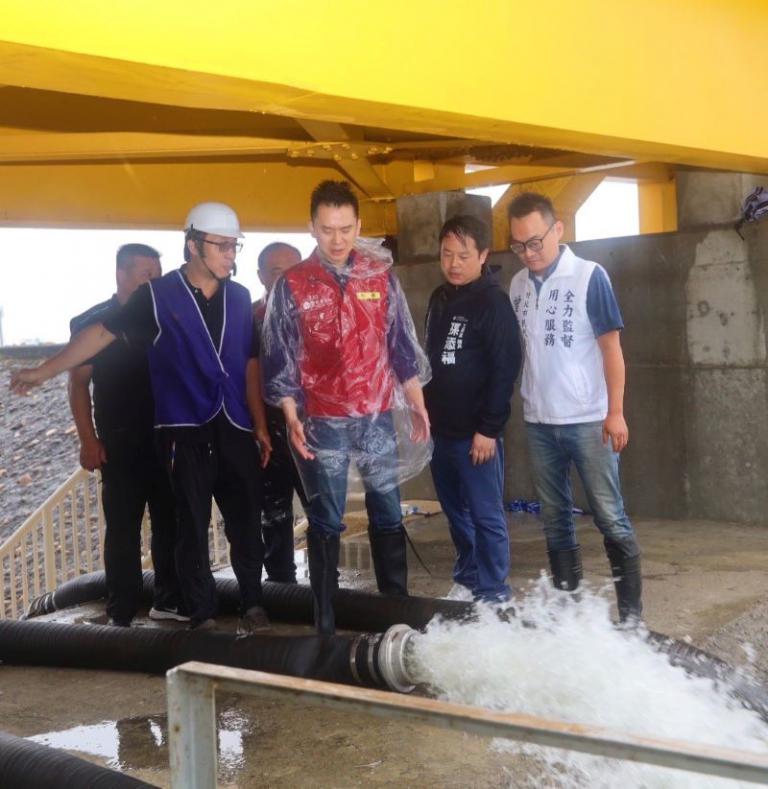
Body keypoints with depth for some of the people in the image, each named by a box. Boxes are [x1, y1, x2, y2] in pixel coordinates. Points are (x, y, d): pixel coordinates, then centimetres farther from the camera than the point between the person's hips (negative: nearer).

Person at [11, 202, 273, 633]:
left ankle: (253, 603, 20)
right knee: (193, 527, 4)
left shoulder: (240, 298, 7)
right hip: (185, 431, -3)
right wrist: (44, 371, -7)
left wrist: (260, 426, 8)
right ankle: (203, 615, 15)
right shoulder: (157, 296, -3)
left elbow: (250, 365, 10)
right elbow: (103, 332, -3)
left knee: (246, 521, 5)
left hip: (235, 428, 3)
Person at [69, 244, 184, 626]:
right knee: (124, 528, 2)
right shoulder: (92, 323, -3)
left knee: (171, 522, 9)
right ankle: (122, 613, 9)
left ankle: (169, 600, 22)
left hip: (168, 438, 4)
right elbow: (79, 384, -3)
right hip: (120, 444, -4)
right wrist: (89, 440, -11)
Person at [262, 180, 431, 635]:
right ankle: (326, 621, 13)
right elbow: (279, 359, -1)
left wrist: (417, 405, 7)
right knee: (326, 523, 5)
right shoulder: (292, 286, -2)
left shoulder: (381, 277, 4)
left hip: (378, 418, 2)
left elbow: (403, 345, 9)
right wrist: (292, 418, -8)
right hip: (322, 424, -2)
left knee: (388, 515, 10)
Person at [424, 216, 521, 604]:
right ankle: (467, 580, 27)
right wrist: (425, 412, 17)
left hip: (476, 432, -7)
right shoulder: (439, 299, 13)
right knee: (456, 512, 15)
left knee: (486, 516, -1)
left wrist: (489, 428, -17)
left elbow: (505, 369, -14)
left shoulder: (493, 302, -10)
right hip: (441, 429, 7)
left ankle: (493, 594, 7)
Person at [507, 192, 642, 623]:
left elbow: (611, 346, -7)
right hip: (539, 422, 5)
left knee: (610, 515, -1)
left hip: (588, 420, -5)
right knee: (555, 517, 12)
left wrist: (616, 412, -12)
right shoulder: (518, 284, 6)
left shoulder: (589, 276, -8)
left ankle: (631, 608, 7)